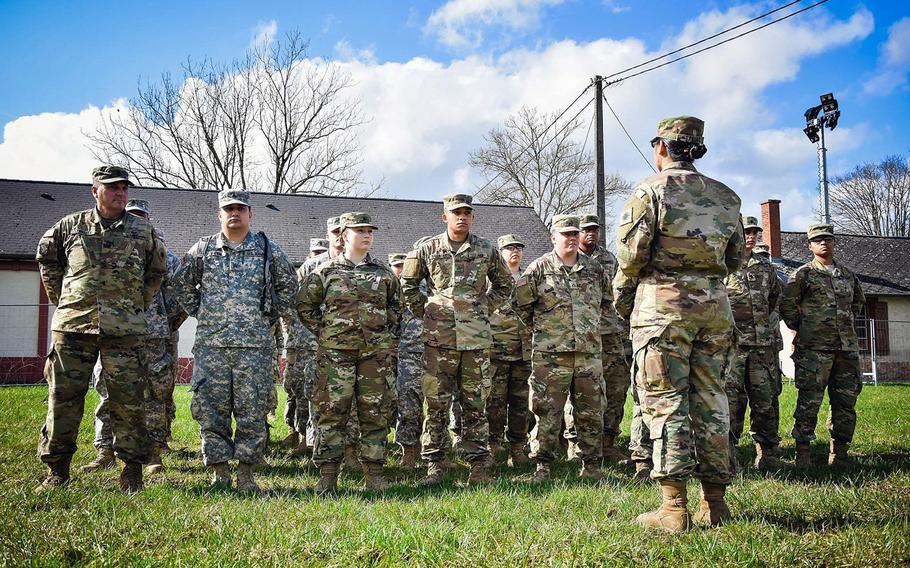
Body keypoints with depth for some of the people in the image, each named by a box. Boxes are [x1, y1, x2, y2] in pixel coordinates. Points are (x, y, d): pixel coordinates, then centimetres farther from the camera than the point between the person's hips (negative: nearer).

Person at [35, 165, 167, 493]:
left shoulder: (144, 231, 8)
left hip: (124, 330, 0)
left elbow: (157, 271, 21)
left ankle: (132, 471, 10)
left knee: (128, 402, -1)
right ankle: (56, 471, 17)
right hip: (72, 326, 1)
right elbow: (47, 260, 23)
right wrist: (61, 300, 15)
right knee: (63, 398, 4)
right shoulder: (70, 226, 9)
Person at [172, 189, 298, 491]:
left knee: (253, 410, 0)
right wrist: (201, 313, 12)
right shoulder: (202, 249, 8)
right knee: (210, 409, 2)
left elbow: (288, 287, 17)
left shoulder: (269, 250, 6)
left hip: (255, 345, -1)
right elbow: (182, 284, 20)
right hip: (210, 344, 1)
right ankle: (219, 471, 13)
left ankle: (246, 471, 11)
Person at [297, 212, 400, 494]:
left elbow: (396, 304, 22)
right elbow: (305, 304, 10)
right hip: (336, 352, -2)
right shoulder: (327, 271, 4)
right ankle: (327, 475, 5)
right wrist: (322, 332, 4)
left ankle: (374, 472, 14)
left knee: (376, 412, 4)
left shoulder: (383, 271, 11)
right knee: (332, 412, -3)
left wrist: (390, 336, 13)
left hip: (376, 352, 3)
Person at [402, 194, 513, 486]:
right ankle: (434, 465, 11)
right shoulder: (428, 249, 3)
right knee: (436, 405, 2)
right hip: (439, 338, 0)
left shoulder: (487, 250, 6)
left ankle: (479, 464, 14)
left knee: (475, 405, 6)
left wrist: (484, 308, 10)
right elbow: (407, 284, 15)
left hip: (476, 338, 1)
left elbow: (504, 285, 20)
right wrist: (424, 311, 7)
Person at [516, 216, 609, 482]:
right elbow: (522, 303, 4)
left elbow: (606, 302, 26)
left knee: (591, 412, 8)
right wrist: (542, 328, 8)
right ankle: (542, 467, 9)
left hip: (589, 352, 4)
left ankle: (591, 465, 20)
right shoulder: (539, 268, -1)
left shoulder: (594, 268, 11)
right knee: (547, 412, -2)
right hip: (551, 353, -4)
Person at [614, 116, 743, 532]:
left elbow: (630, 251, -10)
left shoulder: (652, 189, -3)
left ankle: (673, 508, -6)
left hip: (664, 300, -5)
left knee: (664, 402, -3)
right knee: (710, 400, 10)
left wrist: (622, 294, 5)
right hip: (714, 303, 6)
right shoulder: (724, 196, 14)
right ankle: (715, 502, 15)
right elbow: (735, 258, 15)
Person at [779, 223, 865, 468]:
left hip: (847, 347, 5)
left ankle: (839, 452, 16)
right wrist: (800, 329, 1)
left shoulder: (848, 275, 17)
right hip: (814, 348, -5)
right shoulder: (803, 274, 1)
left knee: (846, 401, 6)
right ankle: (803, 452, -1)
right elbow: (787, 305, -2)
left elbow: (858, 301, 32)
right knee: (809, 400, -6)